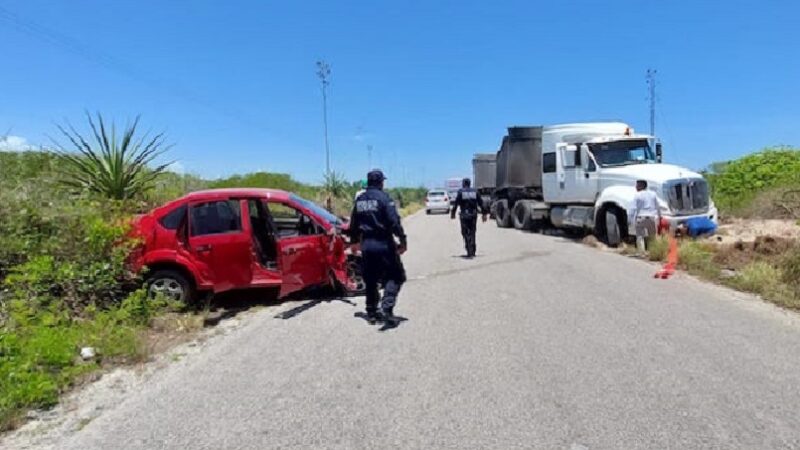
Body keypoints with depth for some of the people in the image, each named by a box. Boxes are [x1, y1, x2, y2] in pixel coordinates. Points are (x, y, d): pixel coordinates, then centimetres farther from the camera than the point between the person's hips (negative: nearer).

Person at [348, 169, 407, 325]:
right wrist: (402, 240, -12)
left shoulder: (359, 200, 10)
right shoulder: (383, 197, -9)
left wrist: (354, 242, 29)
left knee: (370, 280, 15)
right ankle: (387, 307, -12)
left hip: (366, 245, 6)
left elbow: (353, 224, 18)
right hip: (384, 244, -6)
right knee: (395, 276, 4)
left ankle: (372, 313, 20)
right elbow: (394, 221, -17)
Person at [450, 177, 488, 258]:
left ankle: (470, 252, -13)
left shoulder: (460, 192, -2)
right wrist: (484, 213, 10)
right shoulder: (475, 192, 8)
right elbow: (481, 203, 6)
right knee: (472, 233, 15)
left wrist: (453, 213, 5)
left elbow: (456, 203, -5)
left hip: (464, 215, -4)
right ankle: (472, 252, 18)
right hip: (473, 215, 4)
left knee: (466, 233, -2)